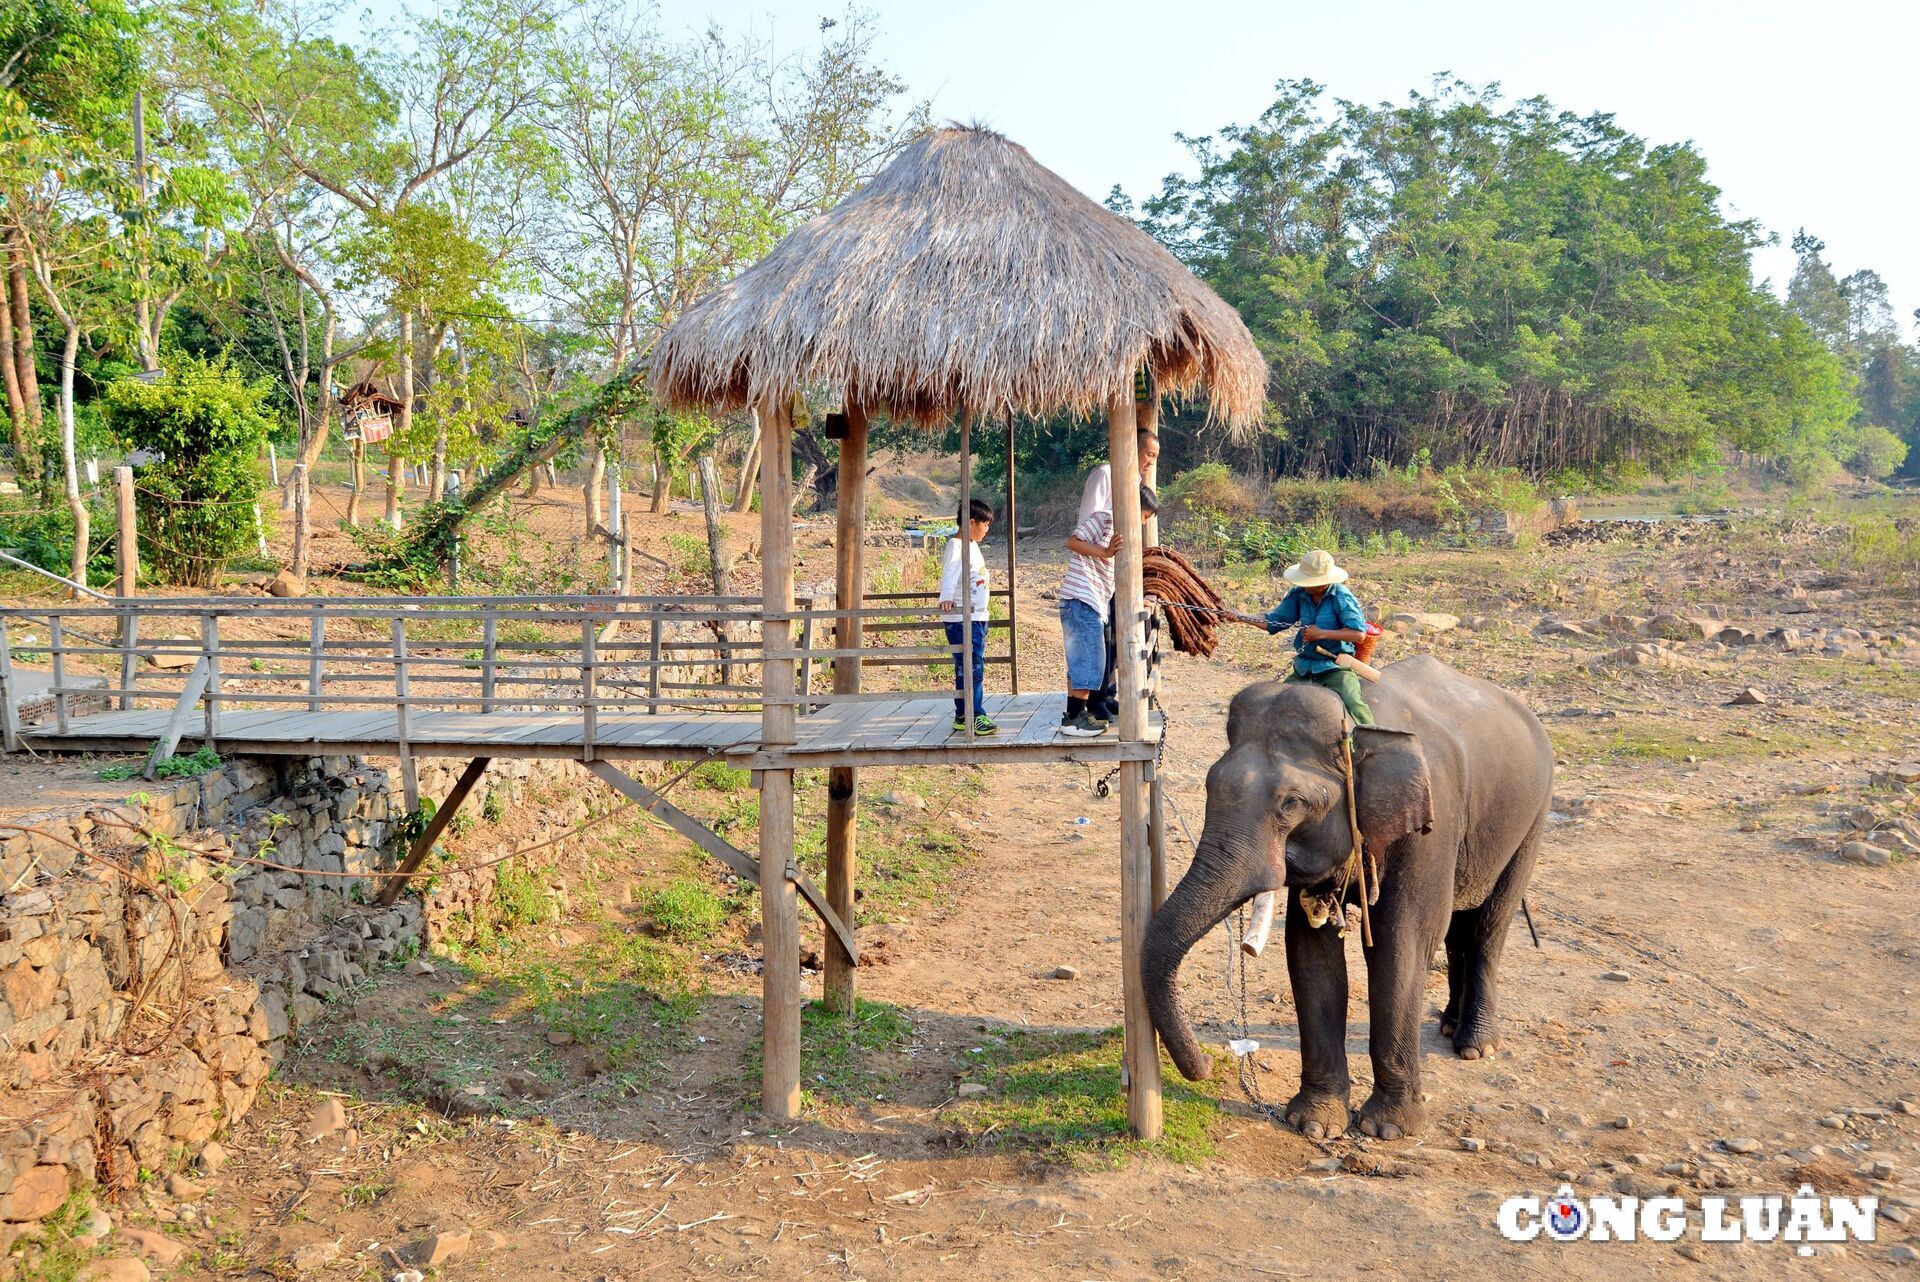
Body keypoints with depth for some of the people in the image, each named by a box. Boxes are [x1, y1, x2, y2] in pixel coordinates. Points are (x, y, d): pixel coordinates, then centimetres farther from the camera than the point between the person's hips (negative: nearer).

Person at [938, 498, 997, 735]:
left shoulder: (973, 545, 17)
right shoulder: (956, 546, -11)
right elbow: (949, 574, -26)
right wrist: (946, 598, -42)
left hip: (978, 616, 10)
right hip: (960, 619, -10)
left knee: (975, 667, 11)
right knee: (969, 668, -10)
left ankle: (963, 716, 16)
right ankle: (975, 716, -8)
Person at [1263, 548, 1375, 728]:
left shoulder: (1341, 597, -14)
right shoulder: (1298, 595, 0)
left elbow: (1359, 633, -21)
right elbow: (1273, 622, 7)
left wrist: (1322, 633, -24)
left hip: (1334, 667, -6)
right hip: (1303, 668, 6)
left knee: (1353, 703, -28)